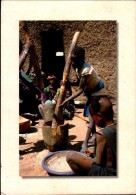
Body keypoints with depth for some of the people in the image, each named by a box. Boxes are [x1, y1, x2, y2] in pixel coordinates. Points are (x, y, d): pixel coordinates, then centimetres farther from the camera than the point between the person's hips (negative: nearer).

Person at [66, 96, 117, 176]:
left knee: (70, 156, -8)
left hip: (106, 172, -8)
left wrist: (88, 159, 0)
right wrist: (94, 153, 14)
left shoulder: (102, 134, -24)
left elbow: (98, 161, -19)